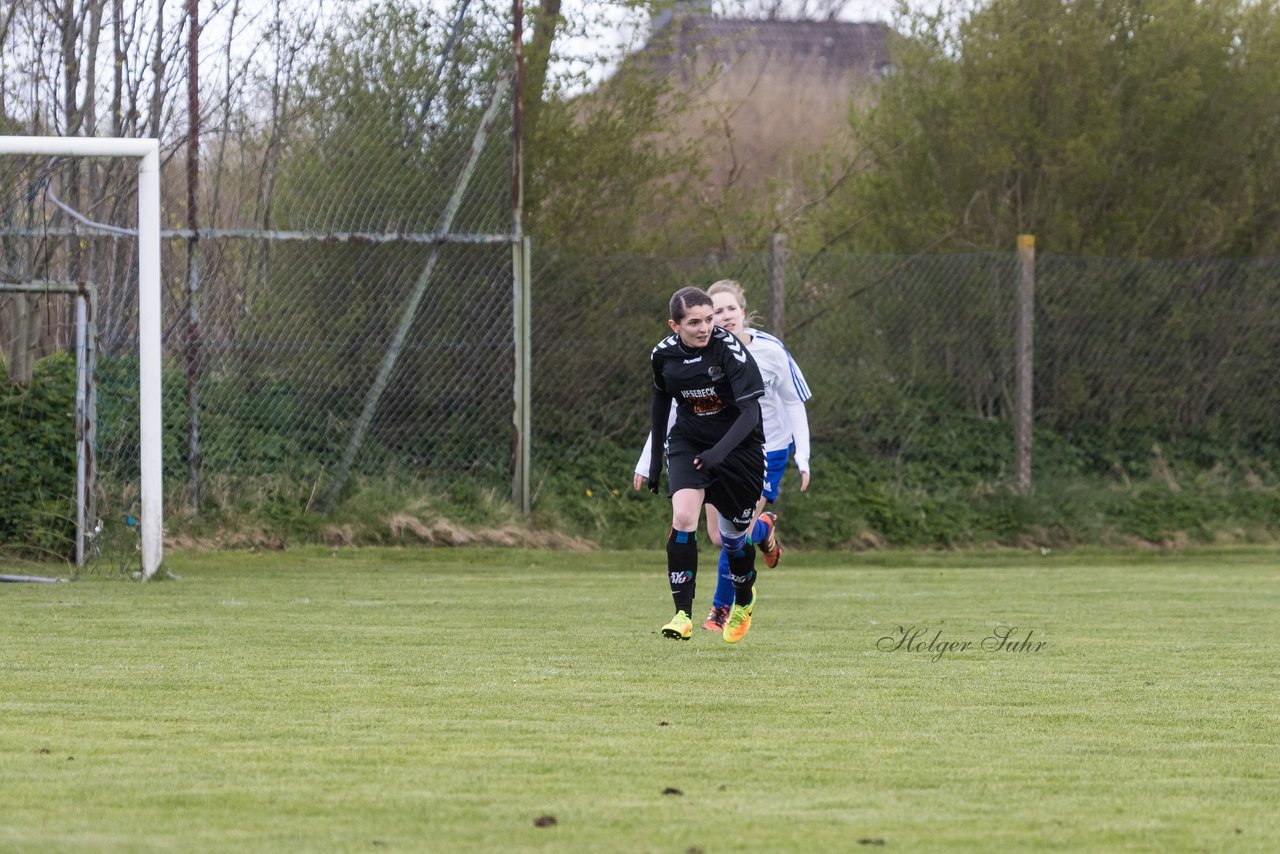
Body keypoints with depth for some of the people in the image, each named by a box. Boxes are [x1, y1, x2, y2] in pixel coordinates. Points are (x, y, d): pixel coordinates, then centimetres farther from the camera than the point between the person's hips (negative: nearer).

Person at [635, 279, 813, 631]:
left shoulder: (771, 351, -18)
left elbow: (795, 404, -5)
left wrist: (802, 458, -10)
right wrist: (646, 462, -8)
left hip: (766, 451, -3)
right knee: (719, 536, 5)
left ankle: (722, 609, 8)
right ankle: (763, 528, 40)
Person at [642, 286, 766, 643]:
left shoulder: (731, 350, -23)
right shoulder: (664, 354, -10)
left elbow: (750, 413, -26)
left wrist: (721, 450, -40)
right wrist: (654, 455, 14)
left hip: (738, 446, -2)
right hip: (687, 442, 2)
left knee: (733, 535, 8)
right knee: (683, 517, -22)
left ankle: (744, 600, 40)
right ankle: (683, 614, -20)